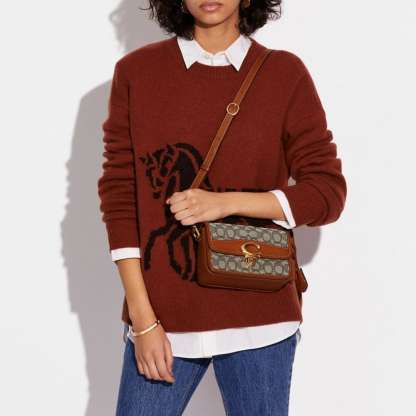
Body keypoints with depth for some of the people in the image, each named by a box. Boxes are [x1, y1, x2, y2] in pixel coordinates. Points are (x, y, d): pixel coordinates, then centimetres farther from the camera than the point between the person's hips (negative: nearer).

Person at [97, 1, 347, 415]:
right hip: (163, 317, 0)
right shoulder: (135, 71, 1)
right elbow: (118, 196, -1)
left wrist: (227, 202, -14)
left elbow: (328, 194, -1)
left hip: (259, 320, 0)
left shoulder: (285, 74, 0)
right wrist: (143, 319, -6)